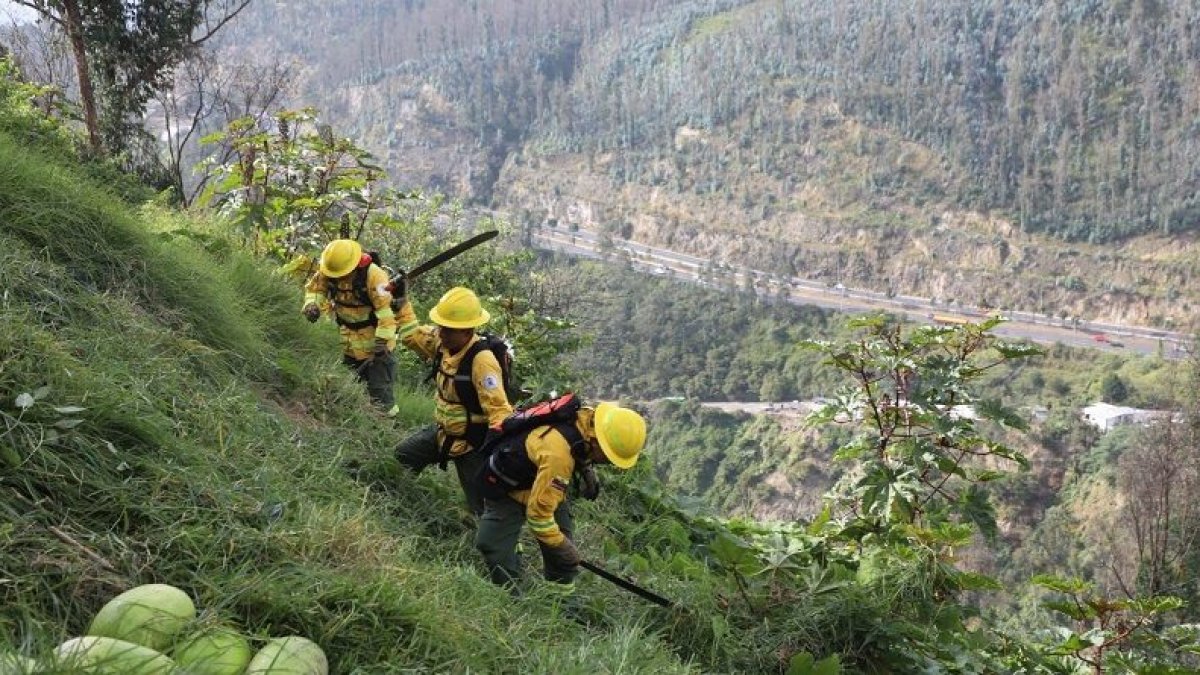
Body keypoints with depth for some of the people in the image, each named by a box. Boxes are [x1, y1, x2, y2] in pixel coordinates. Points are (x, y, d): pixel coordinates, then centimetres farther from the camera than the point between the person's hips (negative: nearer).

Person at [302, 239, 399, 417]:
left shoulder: (373, 274, -31)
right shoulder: (328, 270, -14)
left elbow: (386, 308, -32)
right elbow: (314, 287, 1)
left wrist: (382, 339, -34)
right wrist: (311, 305, -22)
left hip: (373, 331, -6)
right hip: (348, 330, 7)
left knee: (379, 367, -4)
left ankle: (387, 408, 12)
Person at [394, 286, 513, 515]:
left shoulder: (482, 360, -31)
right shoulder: (441, 341, -7)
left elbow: (500, 410, -33)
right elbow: (411, 335, 15)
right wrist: (401, 301, 10)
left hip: (472, 445, -8)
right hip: (442, 432, 8)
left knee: (485, 507, -3)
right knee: (400, 458, 19)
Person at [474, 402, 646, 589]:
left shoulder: (591, 420, -19)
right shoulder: (557, 453, -43)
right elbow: (538, 512, -35)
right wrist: (561, 546, -23)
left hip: (544, 482, 8)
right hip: (506, 489, -7)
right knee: (495, 547, -16)